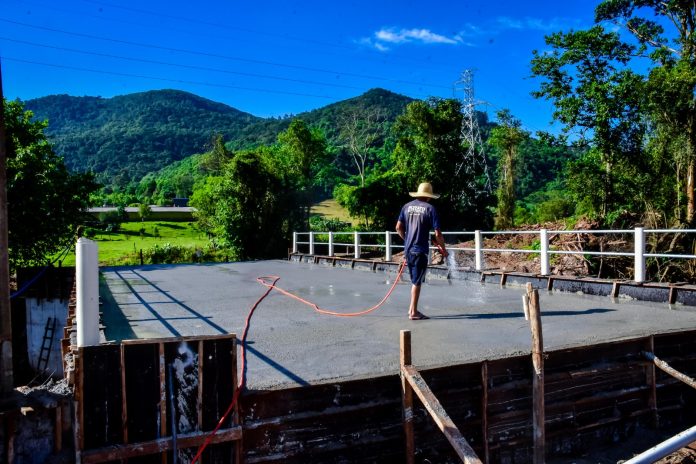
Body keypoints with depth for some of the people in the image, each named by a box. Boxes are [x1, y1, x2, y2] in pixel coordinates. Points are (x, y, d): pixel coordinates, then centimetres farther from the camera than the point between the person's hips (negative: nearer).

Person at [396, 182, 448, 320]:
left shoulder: (407, 206, 7)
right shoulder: (429, 208, -7)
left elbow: (398, 228, 8)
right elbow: (437, 234, -9)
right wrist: (443, 249, 4)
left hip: (408, 250, 5)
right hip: (420, 250, -5)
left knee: (415, 280, 18)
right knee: (417, 282, 2)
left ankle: (412, 309, 23)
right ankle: (413, 312, 8)